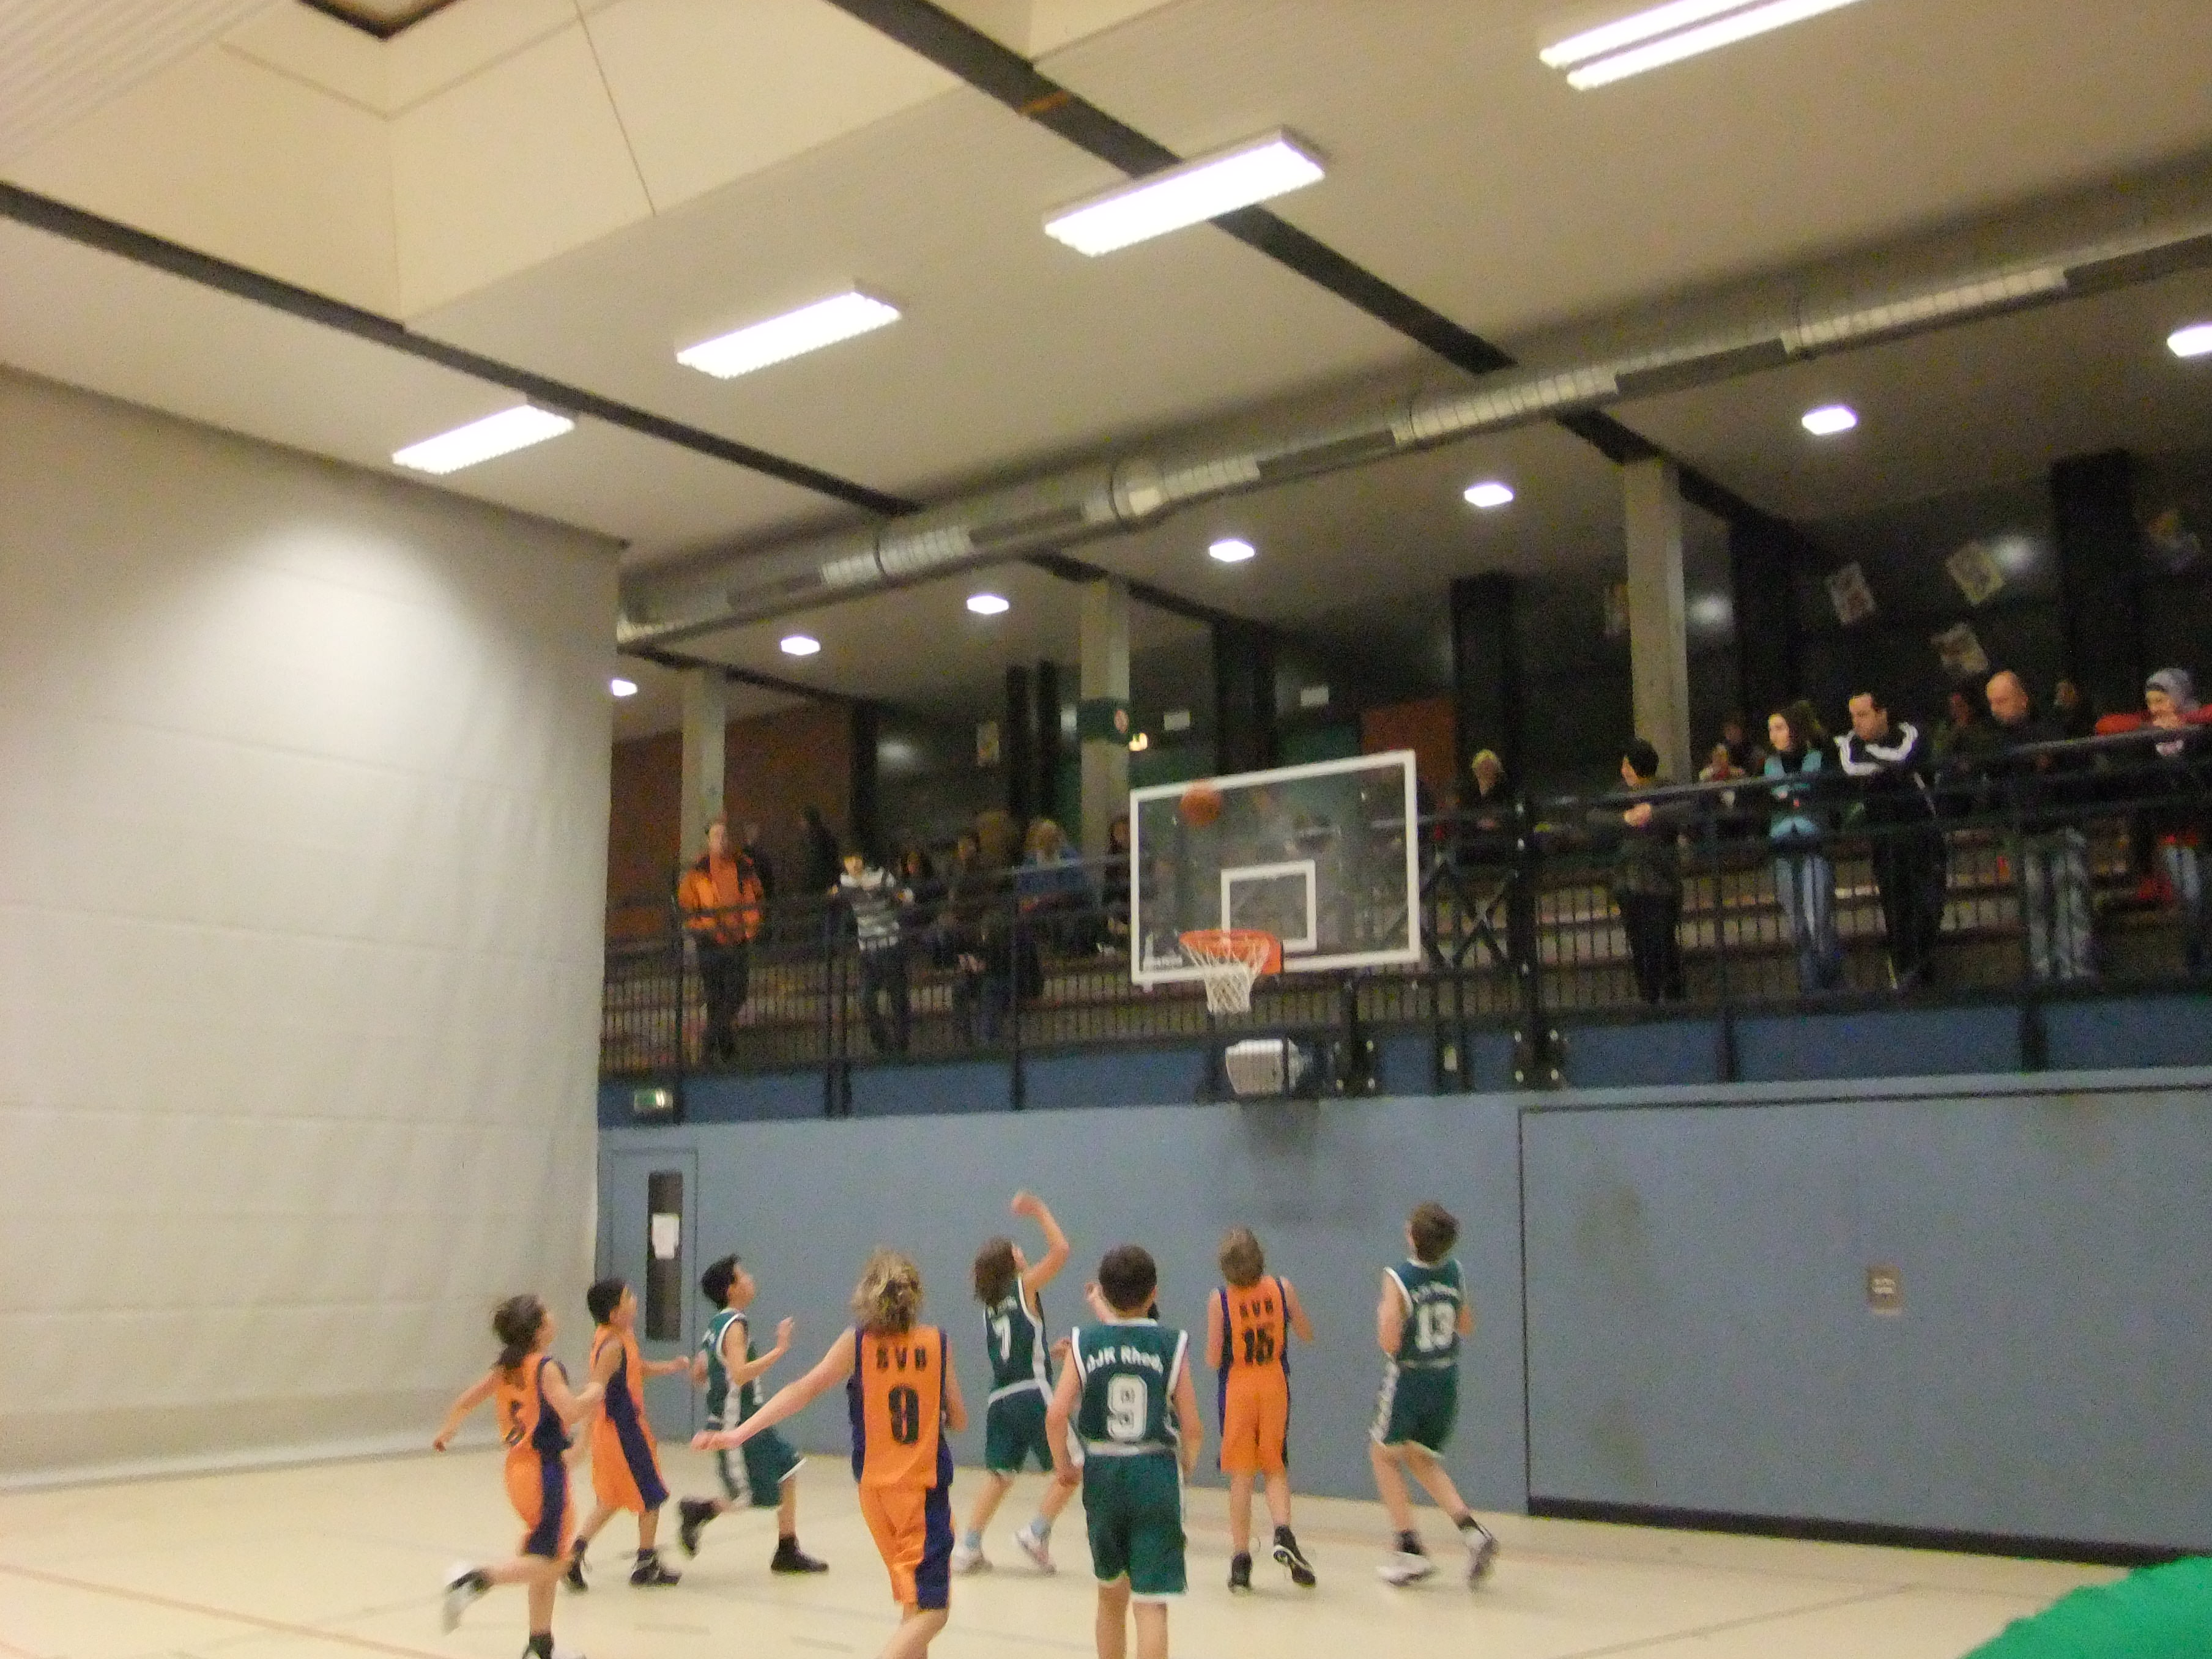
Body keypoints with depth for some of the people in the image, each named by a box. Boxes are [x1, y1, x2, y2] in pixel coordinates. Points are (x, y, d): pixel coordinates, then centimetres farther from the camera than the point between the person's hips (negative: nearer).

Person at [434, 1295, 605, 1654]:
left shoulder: (505, 1367, 7)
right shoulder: (546, 1367, -15)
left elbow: (467, 1399, 16)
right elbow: (570, 1411, -26)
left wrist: (447, 1429, 35)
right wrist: (593, 1394, -6)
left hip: (519, 1469, 8)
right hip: (545, 1469, -8)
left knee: (548, 1560, 16)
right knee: (544, 1562, -7)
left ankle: (540, 1646, 20)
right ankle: (477, 1580, -25)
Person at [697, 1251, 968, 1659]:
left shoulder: (856, 1341, -3)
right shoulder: (938, 1343, -3)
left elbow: (806, 1389, -15)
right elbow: (959, 1420, 4)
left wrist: (739, 1433, -20)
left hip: (876, 1486, 4)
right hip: (926, 1488, -4)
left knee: (915, 1602, 22)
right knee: (929, 1610, -8)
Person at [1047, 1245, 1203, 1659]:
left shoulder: (1085, 1343, -1)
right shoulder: (1171, 1345, -4)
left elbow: (1057, 1415, -9)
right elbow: (1192, 1427, -4)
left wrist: (1062, 1464, 9)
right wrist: (1187, 1463, 16)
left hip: (1102, 1473, 2)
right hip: (1155, 1474, -2)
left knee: (1111, 1593, 23)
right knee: (1150, 1601, -3)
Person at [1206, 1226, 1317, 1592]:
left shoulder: (1219, 1300, -11)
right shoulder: (1282, 1289, -5)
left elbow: (1214, 1360, -11)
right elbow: (1307, 1335, 6)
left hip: (1237, 1390, -1)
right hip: (1274, 1387, 2)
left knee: (1241, 1477, 6)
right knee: (1276, 1469, 15)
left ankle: (1241, 1562, 7)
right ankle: (1283, 1535, -8)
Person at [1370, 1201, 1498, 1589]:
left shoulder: (1397, 1279, -19)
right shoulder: (1455, 1274, -2)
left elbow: (1389, 1343, -21)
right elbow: (1467, 1328, 11)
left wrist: (1382, 1314, -3)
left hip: (1408, 1382, -5)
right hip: (1446, 1382, 5)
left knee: (1385, 1455, 17)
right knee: (1421, 1458, 23)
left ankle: (1411, 1550, 10)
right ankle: (1473, 1530, 5)